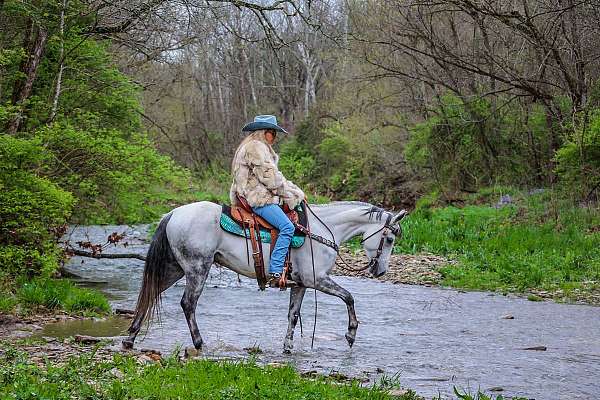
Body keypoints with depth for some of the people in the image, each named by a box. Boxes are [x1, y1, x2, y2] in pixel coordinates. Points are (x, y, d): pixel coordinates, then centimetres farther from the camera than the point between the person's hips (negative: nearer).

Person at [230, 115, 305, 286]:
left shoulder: (261, 148, 25)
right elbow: (269, 177, -15)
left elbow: (274, 176, 22)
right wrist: (292, 194, -7)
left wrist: (295, 191, 11)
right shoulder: (255, 147, -9)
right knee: (287, 227, -22)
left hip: (256, 195, 11)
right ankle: (275, 274, -27)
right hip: (258, 197, -11)